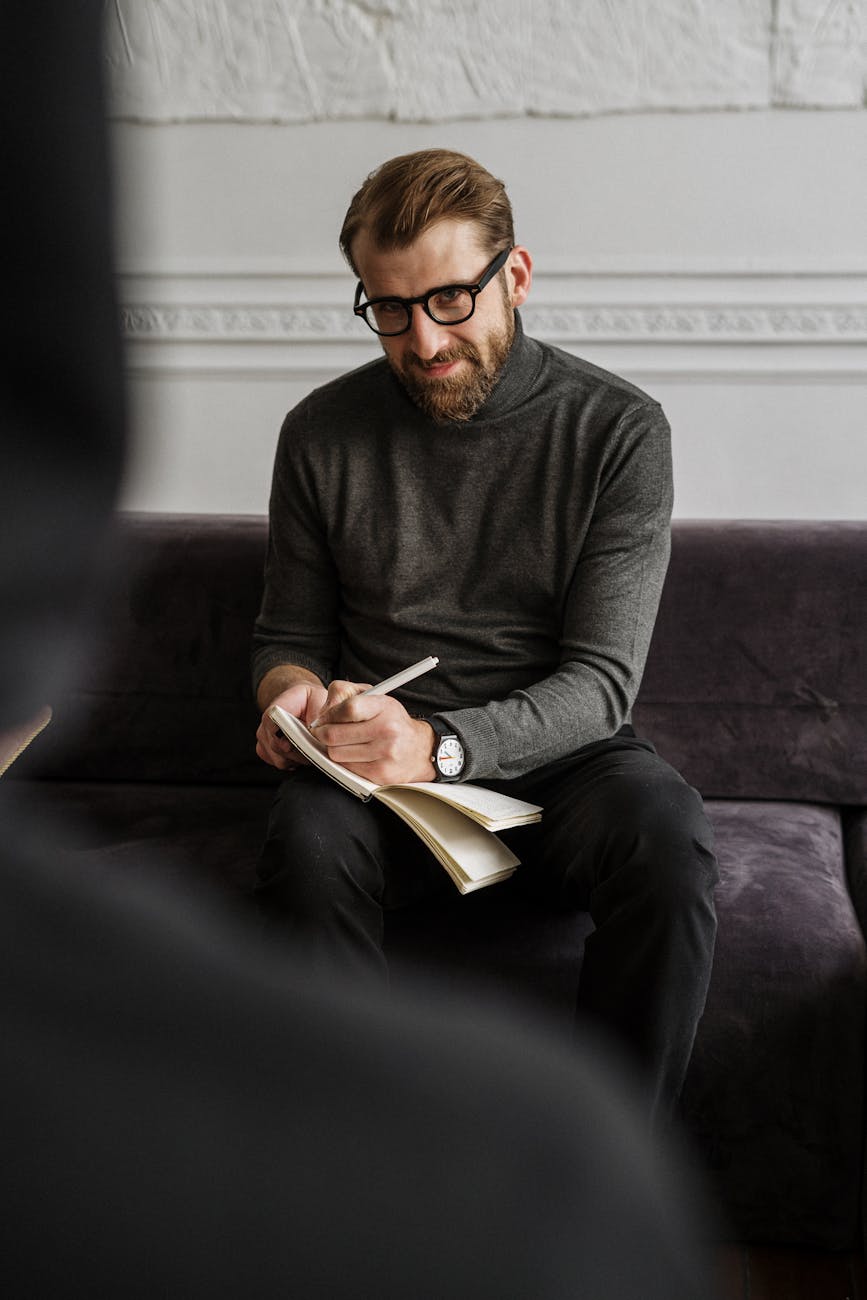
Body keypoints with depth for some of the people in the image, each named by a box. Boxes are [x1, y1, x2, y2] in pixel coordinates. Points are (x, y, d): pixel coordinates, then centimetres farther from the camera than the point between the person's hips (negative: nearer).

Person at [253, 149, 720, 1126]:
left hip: (557, 756, -1)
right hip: (373, 770, 1)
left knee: (667, 834, -34)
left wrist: (441, 744, -26)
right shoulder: (324, 432, 5)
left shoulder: (618, 430, -2)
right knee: (306, 841, -34)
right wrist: (294, 694, -11)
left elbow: (601, 681, -8)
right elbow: (288, 635, 15)